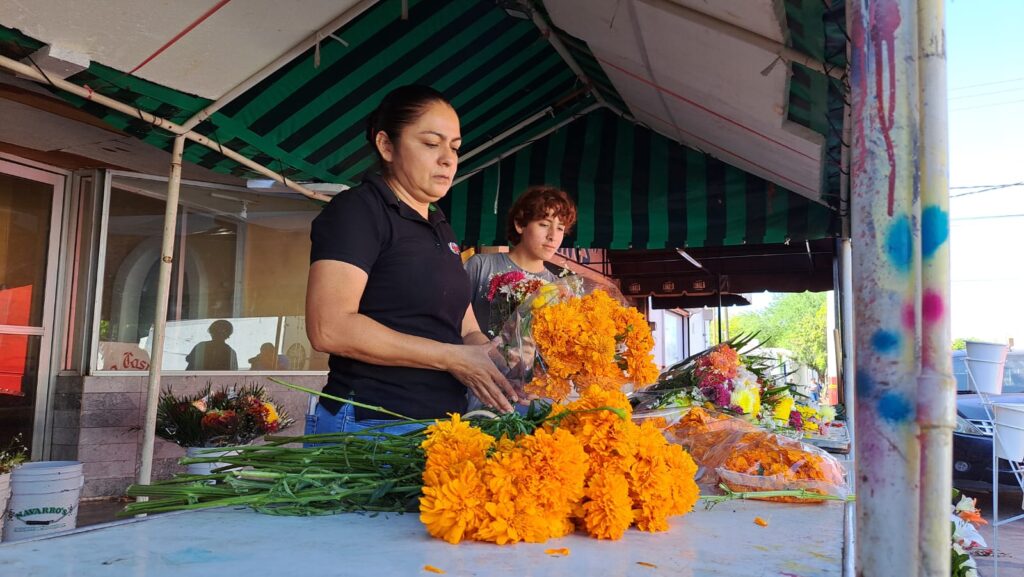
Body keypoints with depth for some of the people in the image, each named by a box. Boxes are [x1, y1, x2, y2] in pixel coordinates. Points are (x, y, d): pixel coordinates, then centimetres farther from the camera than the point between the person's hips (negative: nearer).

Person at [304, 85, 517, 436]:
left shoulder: (441, 229, 17)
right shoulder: (357, 209, -8)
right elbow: (329, 327, -20)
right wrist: (451, 358, -19)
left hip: (444, 429, 8)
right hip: (370, 427, -8)